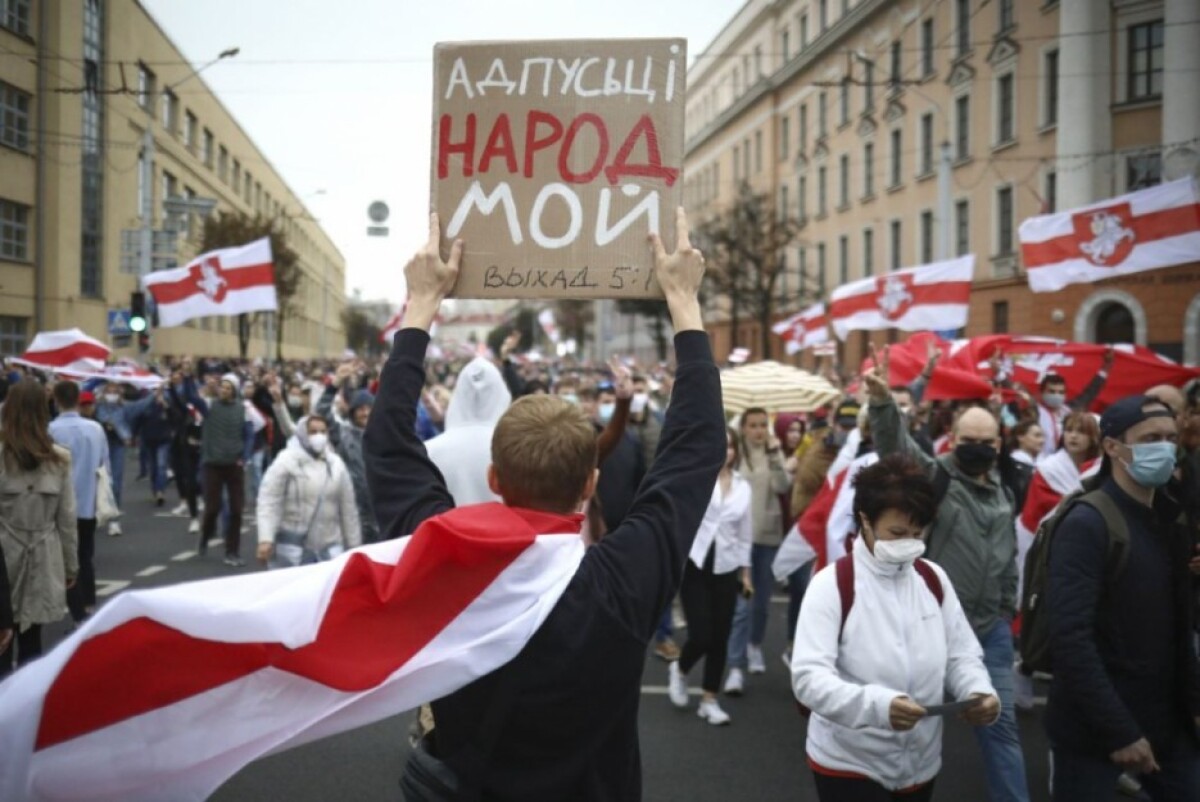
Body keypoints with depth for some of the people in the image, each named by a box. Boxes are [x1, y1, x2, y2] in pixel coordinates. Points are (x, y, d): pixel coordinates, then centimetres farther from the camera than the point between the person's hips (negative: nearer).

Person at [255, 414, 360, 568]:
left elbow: (348, 509, 13)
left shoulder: (336, 464, 9)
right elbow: (268, 502, -10)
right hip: (293, 548, -4)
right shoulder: (286, 462, -5)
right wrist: (266, 539, -21)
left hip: (330, 547, 4)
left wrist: (354, 546, 13)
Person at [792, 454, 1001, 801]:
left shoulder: (934, 579, 4)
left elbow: (961, 655, 8)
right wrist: (876, 705, -38)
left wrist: (978, 691, -14)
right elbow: (808, 676, -22)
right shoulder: (832, 584, -14)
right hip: (849, 764, -5)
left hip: (920, 763, 6)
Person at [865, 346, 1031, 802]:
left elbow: (1008, 559, 20)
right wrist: (882, 403, -44)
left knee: (1000, 721, 11)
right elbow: (896, 446, -26)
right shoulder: (934, 476, -6)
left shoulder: (1001, 494, 11)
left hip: (991, 628, 5)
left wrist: (1008, 609, 19)